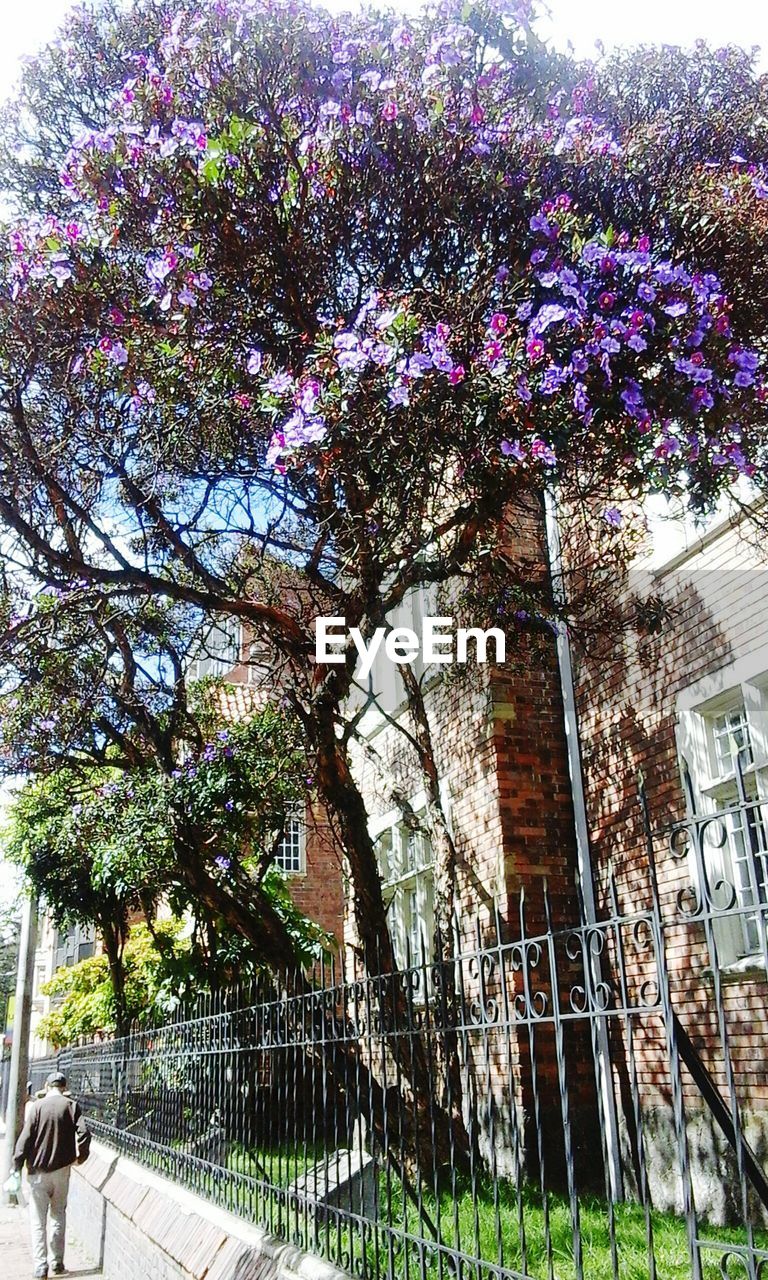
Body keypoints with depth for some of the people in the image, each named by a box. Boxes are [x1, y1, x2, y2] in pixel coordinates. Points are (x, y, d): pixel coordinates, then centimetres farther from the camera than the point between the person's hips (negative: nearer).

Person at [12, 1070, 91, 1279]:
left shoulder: (37, 1106, -8)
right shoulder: (71, 1106, -4)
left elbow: (25, 1137, -9)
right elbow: (83, 1133, -9)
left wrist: (17, 1163, 1)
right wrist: (80, 1156, 7)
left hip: (38, 1170, -2)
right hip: (62, 1168, 2)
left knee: (38, 1220, 8)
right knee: (59, 1216, 16)